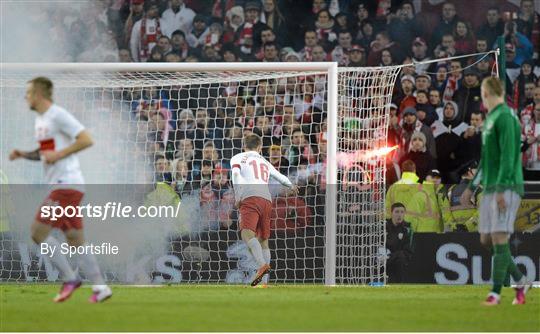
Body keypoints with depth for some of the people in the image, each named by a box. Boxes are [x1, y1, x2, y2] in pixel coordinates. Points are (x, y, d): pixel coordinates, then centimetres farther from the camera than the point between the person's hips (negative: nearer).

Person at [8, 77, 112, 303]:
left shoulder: (58, 115, -12)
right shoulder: (40, 120, 17)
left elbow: (86, 140, -18)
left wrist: (58, 154, -19)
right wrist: (23, 155, 11)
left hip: (66, 184, -10)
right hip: (59, 184, 10)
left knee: (38, 232, -11)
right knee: (74, 239, 8)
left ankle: (70, 278, -6)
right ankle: (100, 287, 8)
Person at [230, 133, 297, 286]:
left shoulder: (238, 158, 17)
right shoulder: (265, 162, 31)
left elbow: (236, 174, -3)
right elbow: (281, 177, 44)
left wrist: (237, 198, -3)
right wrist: (292, 187, 63)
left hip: (250, 199, -5)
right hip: (267, 200, 5)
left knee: (247, 234, -23)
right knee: (263, 240, 14)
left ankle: (263, 265, -46)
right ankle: (265, 279, 6)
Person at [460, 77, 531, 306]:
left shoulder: (505, 117, -11)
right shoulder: (490, 119, 19)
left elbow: (507, 156, -18)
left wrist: (501, 190, -23)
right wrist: (471, 188, 27)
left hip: (506, 186, -9)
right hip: (490, 188, 9)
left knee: (499, 238, -11)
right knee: (486, 240, 7)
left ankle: (496, 293, -10)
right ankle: (520, 282, 17)